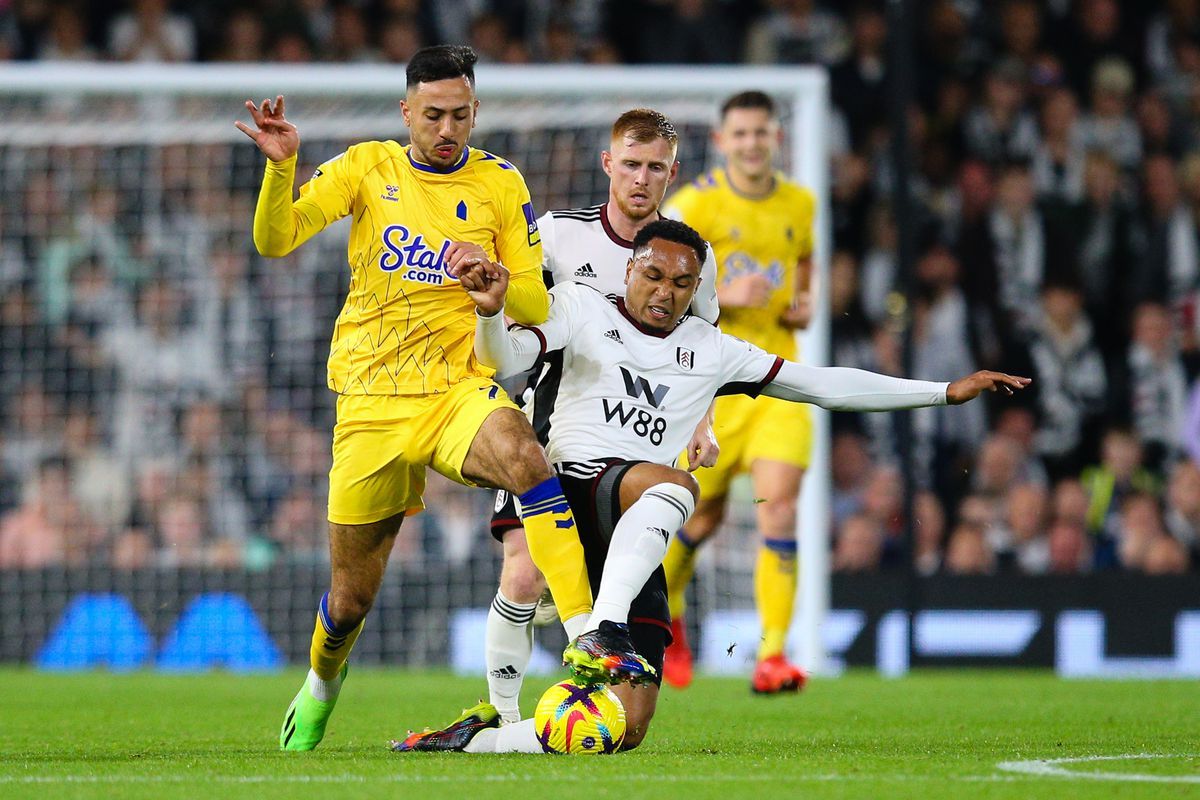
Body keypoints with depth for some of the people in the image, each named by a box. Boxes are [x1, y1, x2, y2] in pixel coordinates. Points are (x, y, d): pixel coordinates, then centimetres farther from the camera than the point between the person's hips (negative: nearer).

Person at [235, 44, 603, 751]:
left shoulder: (500, 184, 2)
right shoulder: (367, 168, 2)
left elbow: (535, 308, 2)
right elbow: (275, 241, -7)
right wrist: (280, 165, -25)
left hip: (459, 388, -1)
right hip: (371, 400, 1)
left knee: (526, 459, -37)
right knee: (351, 600, 7)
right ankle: (323, 682, 43)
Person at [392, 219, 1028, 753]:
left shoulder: (709, 351, 20)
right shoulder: (581, 309, 10)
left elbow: (821, 384, 22)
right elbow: (504, 359, -4)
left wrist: (945, 392, 21)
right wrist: (492, 311, -28)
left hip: (631, 543, 5)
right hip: (572, 486, -5)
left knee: (627, 729, -9)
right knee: (673, 486, -38)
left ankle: (474, 738, 5)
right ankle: (600, 633, -50)